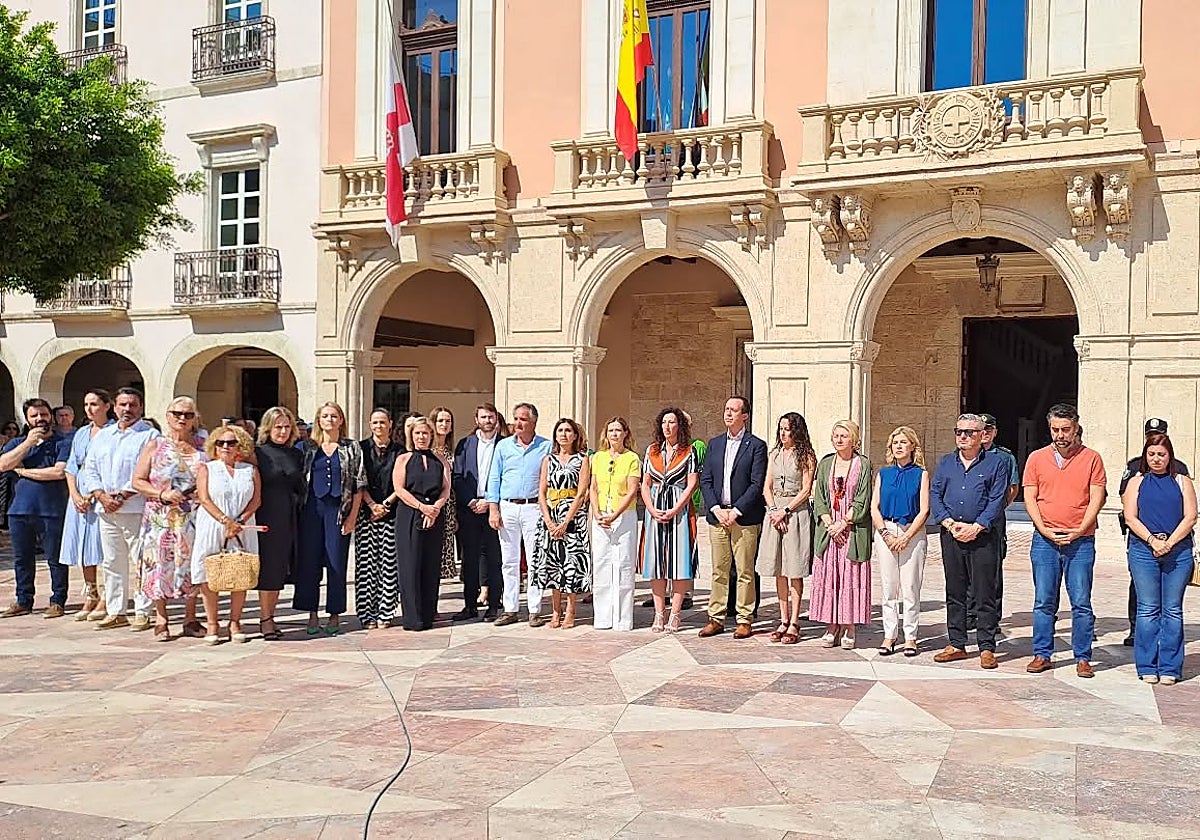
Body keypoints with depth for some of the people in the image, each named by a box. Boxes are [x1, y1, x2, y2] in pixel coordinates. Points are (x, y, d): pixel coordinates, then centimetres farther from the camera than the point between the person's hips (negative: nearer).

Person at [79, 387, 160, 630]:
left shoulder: (150, 435, -1)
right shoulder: (102, 436, 18)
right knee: (112, 562, 10)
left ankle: (143, 612, 2)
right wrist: (101, 496, -4)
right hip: (106, 510, 6)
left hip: (137, 509, -6)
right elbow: (89, 470, 14)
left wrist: (122, 496, -15)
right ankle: (115, 612, 17)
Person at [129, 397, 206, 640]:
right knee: (160, 565, 0)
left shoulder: (203, 447, 9)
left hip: (194, 518, 1)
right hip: (161, 518, -1)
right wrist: (162, 494, -12)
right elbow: (137, 481, 3)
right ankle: (161, 620, 10)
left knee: (192, 565, 4)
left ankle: (190, 618, 14)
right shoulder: (155, 446, 6)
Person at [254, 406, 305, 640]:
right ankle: (265, 619, 3)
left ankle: (270, 617, 15)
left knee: (281, 568, 7)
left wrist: (299, 513, 8)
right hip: (266, 518, -4)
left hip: (289, 520, 5)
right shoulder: (257, 452, -2)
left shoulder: (296, 454, 12)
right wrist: (253, 518, -10)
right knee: (268, 567, -4)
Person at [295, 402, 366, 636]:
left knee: (336, 562, 1)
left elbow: (359, 484, 1)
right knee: (309, 561, 2)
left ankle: (335, 615, 11)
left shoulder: (351, 448, 5)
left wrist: (352, 515, -6)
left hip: (338, 509, -2)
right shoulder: (310, 448, 10)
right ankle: (312, 615, 11)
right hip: (312, 509, 2)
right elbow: (300, 481, 11)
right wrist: (300, 511, 2)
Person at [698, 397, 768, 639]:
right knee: (719, 571, 7)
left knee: (745, 571, 1)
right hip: (717, 515, 4)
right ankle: (716, 619, 13)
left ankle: (744, 621, 7)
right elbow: (705, 480, 9)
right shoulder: (714, 444, 13)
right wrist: (716, 509, -4)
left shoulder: (756, 445, -1)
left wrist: (736, 511, -13)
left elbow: (757, 484, -8)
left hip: (744, 518, -4)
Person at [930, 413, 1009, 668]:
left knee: (985, 594, -1)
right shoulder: (945, 463, 14)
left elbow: (997, 501, -5)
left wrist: (976, 527, -14)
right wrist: (951, 524, -7)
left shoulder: (995, 463, 3)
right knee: (954, 593, 9)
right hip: (951, 536, 4)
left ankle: (986, 648, 5)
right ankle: (956, 644, 16)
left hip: (982, 536, -4)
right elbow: (934, 496, 7)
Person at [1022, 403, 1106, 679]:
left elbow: (1096, 499, 0)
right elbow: (1029, 499, 4)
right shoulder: (1037, 458, 7)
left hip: (1081, 541, -1)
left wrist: (1078, 531, -11)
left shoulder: (1091, 458, 3)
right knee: (1044, 602, 4)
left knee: (1081, 603, 1)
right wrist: (1045, 531, -8)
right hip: (1044, 540, 1)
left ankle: (1083, 658, 10)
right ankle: (1042, 655, 13)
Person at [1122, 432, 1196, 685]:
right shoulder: (1137, 482, 11)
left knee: (1173, 611, 2)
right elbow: (1130, 517, 1)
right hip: (1143, 550, 0)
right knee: (1147, 610, 0)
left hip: (1178, 551, 0)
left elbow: (1190, 517, 2)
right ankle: (1147, 667, 7)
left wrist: (1169, 543, -11)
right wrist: (1152, 541, -12)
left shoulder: (1182, 482, 12)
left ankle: (1169, 668, 7)